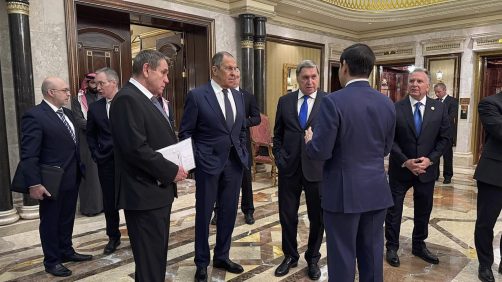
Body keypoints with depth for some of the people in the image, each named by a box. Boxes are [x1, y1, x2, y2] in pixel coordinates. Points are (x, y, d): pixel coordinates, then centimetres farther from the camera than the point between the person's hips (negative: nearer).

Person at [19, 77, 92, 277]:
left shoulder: (67, 113, 9)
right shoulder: (34, 116, -16)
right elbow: (28, 154, -19)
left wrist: (80, 169, 11)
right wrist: (34, 184, -22)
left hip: (72, 178, 8)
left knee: (67, 218, 20)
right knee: (50, 221, 10)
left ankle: (66, 251, 38)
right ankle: (51, 261, 25)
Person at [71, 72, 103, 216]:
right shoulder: (77, 100, 2)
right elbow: (79, 121, -10)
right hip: (87, 143, -3)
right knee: (90, 174, 1)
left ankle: (104, 203, 17)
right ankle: (90, 206, 10)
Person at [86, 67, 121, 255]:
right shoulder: (95, 108, 4)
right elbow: (90, 134, 15)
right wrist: (95, 154, 6)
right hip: (106, 162, 3)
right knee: (109, 202, 11)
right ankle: (113, 237, 29)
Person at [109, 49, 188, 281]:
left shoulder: (148, 99, 14)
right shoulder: (127, 99, -17)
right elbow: (136, 149, -25)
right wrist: (171, 171, -16)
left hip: (158, 189, 10)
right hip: (144, 193, -10)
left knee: (157, 253, 21)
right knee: (149, 258, 2)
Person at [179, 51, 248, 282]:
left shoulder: (238, 96, 8)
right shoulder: (197, 95, -9)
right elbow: (185, 133, -6)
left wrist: (243, 154, 9)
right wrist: (194, 161, -9)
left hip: (235, 163, 5)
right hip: (208, 164, -5)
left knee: (229, 212, 14)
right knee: (204, 214, 9)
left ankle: (222, 256, 33)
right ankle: (202, 263, 27)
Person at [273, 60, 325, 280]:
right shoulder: (284, 101, 5)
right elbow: (277, 134, 11)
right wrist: (279, 158, 0)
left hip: (317, 168, -2)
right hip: (289, 168, 2)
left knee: (317, 218, 12)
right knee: (287, 215, 12)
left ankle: (313, 258, 34)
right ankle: (290, 256, 34)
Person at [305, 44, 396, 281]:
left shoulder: (333, 101, -16)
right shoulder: (387, 104, 3)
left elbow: (320, 152, -17)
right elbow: (385, 149, 11)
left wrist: (309, 140, 4)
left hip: (343, 191, -5)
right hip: (377, 190, 6)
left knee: (342, 256, 7)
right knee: (372, 253, 18)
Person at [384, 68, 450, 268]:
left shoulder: (439, 108, 0)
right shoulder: (395, 108, -7)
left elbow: (444, 138, 0)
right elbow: (390, 139, -9)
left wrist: (430, 159, -13)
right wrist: (405, 161, -17)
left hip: (427, 169, 3)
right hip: (400, 168, -2)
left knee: (423, 210, 15)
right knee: (393, 209, 7)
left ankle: (419, 246, 35)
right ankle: (392, 247, 24)